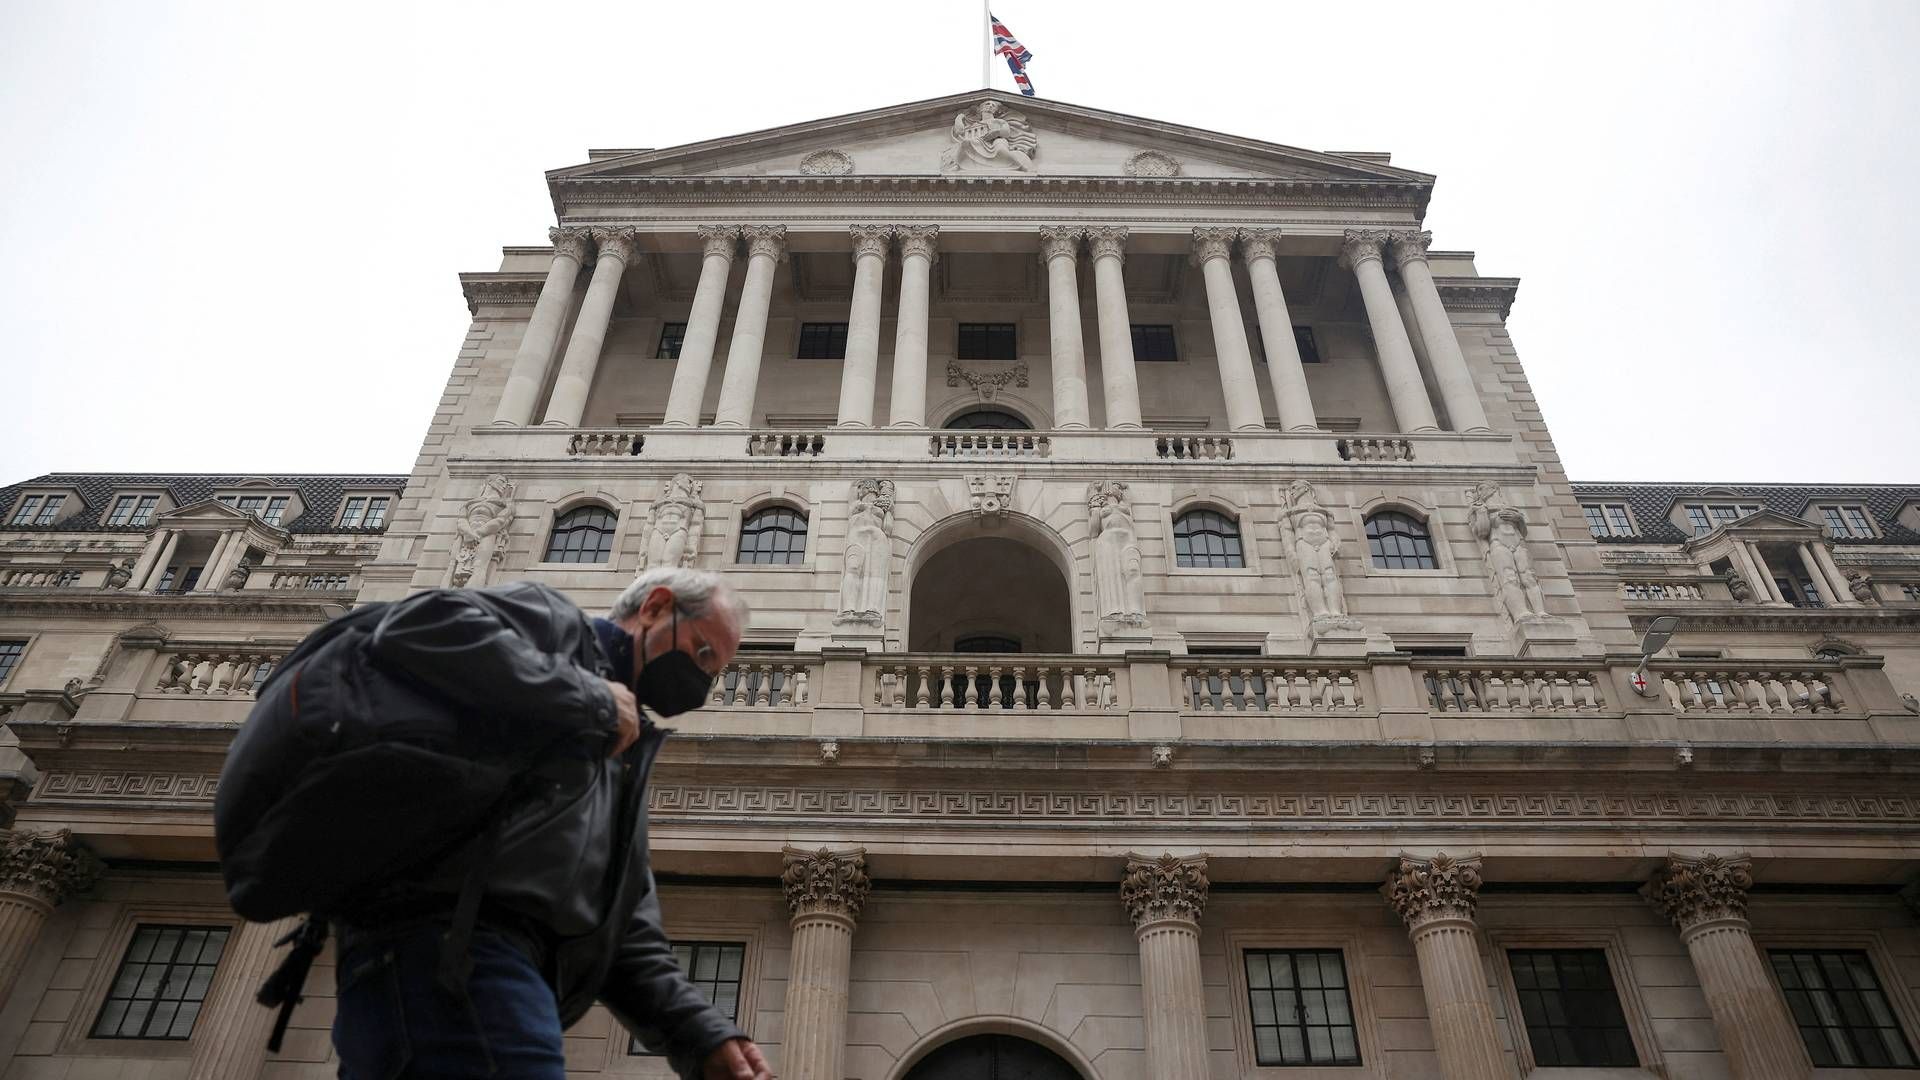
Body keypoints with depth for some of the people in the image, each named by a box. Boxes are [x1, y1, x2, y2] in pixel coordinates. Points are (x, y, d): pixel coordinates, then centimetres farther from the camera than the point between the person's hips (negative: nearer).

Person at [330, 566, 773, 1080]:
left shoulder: (625, 758, 30)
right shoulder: (555, 624, 8)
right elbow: (419, 629, -16)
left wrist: (705, 1037, 9)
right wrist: (592, 698, -7)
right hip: (449, 942, -9)